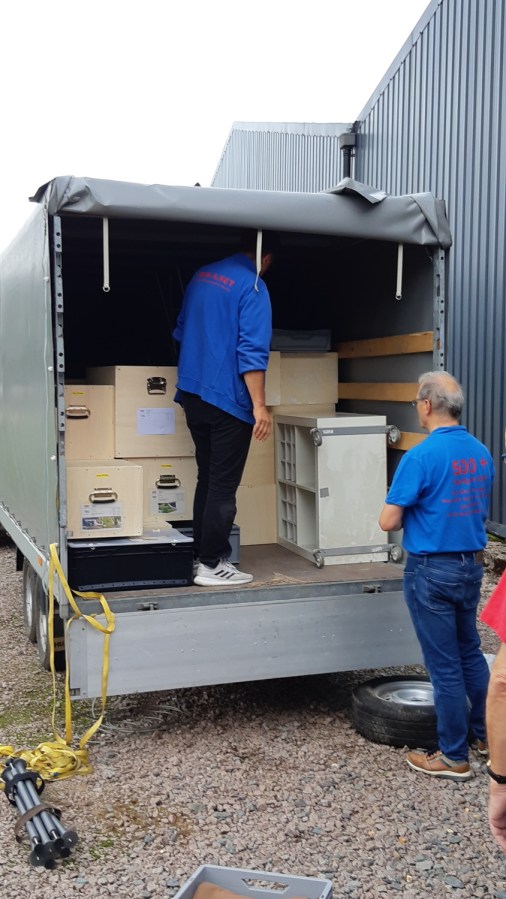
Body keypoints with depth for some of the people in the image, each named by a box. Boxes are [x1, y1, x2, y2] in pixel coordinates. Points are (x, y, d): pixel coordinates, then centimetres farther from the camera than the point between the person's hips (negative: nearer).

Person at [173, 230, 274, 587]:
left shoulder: (202, 275, 13)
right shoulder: (252, 287, -11)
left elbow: (181, 331, 25)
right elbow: (252, 351, -20)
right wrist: (259, 405, -20)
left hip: (193, 393, 8)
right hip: (228, 398, -8)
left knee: (207, 478, 16)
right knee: (223, 485, -1)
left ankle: (201, 554, 21)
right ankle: (212, 565, 4)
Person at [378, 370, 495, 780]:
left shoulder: (421, 456, -19)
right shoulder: (481, 453, 4)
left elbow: (388, 521, -18)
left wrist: (410, 516, 4)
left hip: (432, 570, -7)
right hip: (471, 565, 7)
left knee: (445, 665, 2)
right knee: (470, 653, 22)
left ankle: (454, 757, 14)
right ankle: (487, 734, 35)